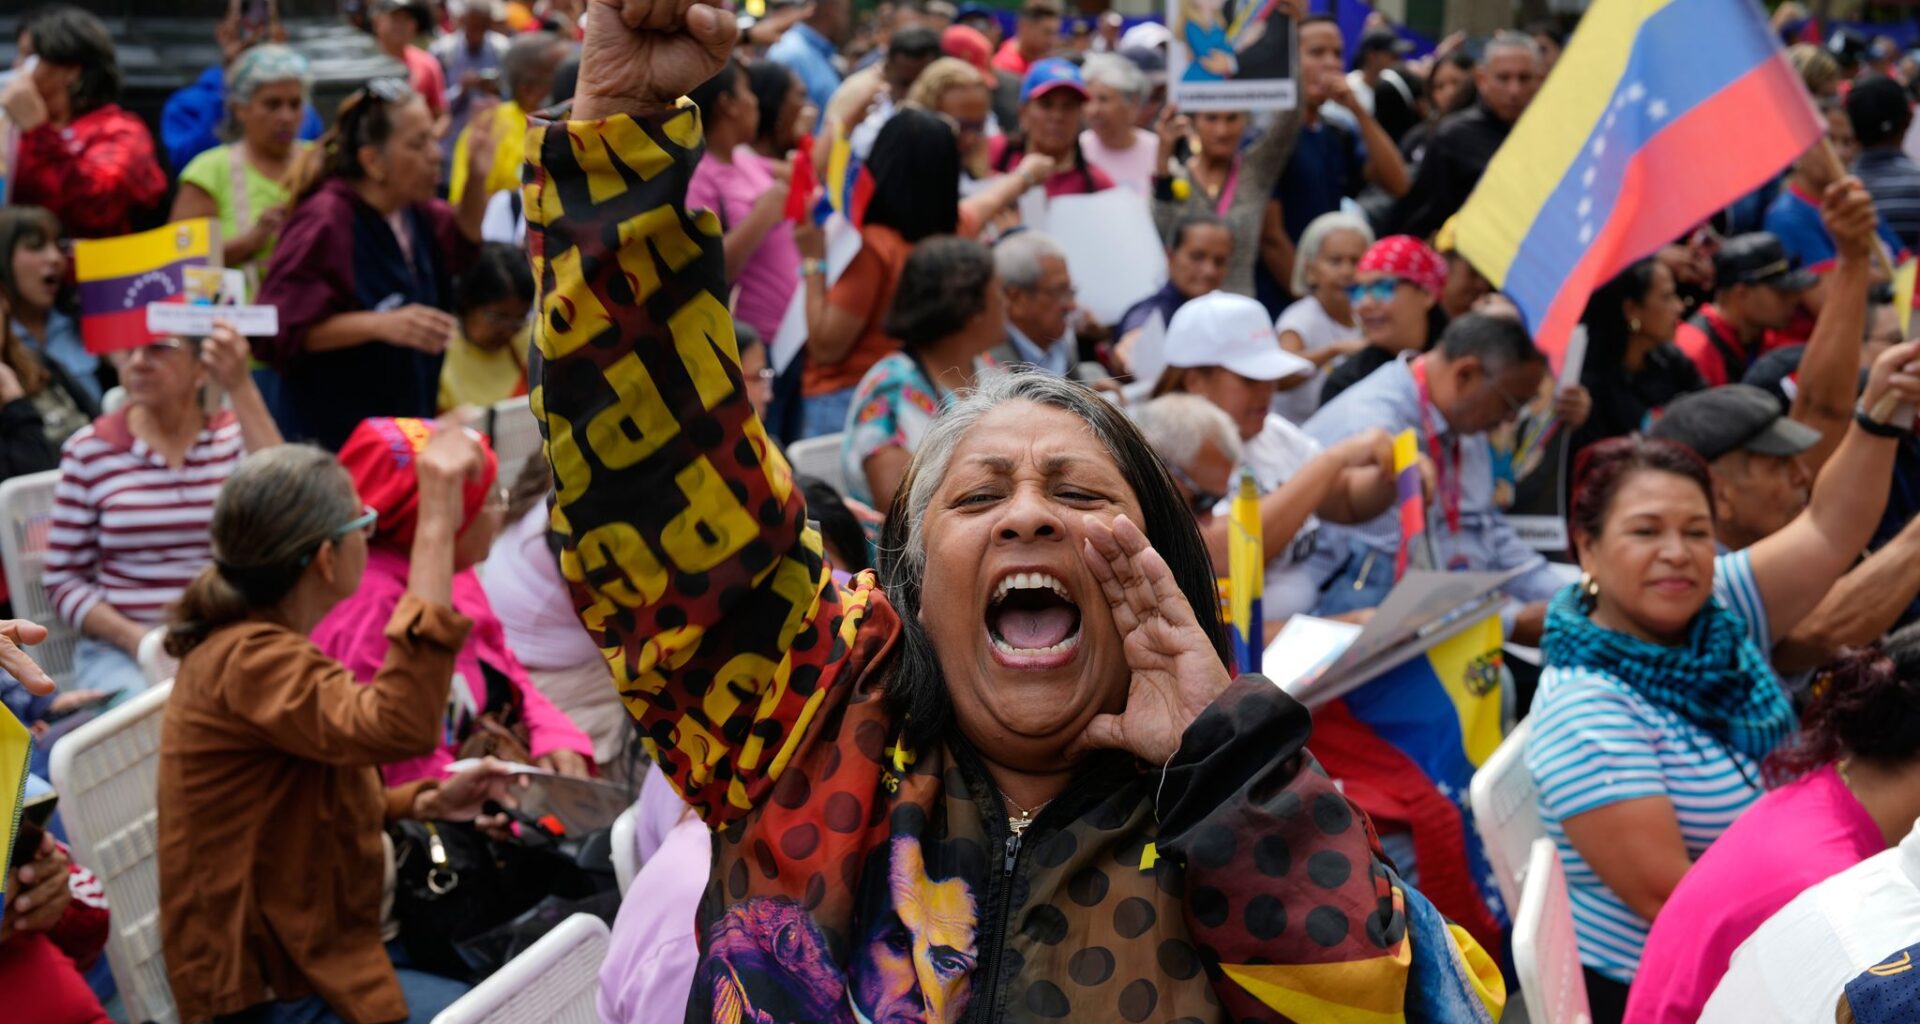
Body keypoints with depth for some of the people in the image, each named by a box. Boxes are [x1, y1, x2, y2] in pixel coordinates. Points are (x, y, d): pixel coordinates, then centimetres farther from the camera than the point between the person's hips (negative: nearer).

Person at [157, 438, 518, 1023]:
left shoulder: (250, 643, 9)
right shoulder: (248, 662, -23)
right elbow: (399, 728, -41)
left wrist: (427, 802, 0)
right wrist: (434, 529, -40)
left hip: (317, 934, 10)